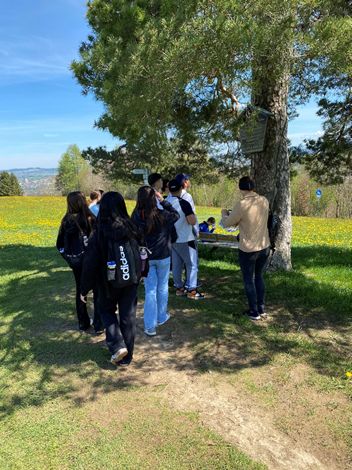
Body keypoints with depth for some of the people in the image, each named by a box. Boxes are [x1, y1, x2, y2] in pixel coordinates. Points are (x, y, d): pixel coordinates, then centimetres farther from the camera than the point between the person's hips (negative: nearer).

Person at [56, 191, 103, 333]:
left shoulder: (67, 221, -4)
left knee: (80, 291, 20)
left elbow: (60, 244, 1)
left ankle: (83, 323, 29)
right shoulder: (91, 219, -14)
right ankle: (98, 324, 15)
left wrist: (69, 257, 11)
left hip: (75, 261, 3)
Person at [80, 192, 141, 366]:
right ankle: (126, 356, 26)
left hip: (109, 282, -2)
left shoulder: (100, 233, -18)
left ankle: (118, 346, 7)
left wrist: (84, 289, -2)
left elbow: (90, 263, -13)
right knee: (128, 316, 14)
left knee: (106, 309, 23)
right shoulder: (131, 228, -9)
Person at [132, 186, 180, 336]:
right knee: (162, 287, 17)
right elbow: (176, 215, 4)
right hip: (163, 256, -1)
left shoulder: (135, 217, -12)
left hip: (145, 258, 1)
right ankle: (161, 317, 33)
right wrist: (163, 201, 0)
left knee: (150, 290, 8)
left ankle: (150, 326, 7)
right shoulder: (162, 215, -16)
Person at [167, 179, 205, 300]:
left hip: (172, 239, 7)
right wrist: (193, 214, -4)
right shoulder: (183, 203, -19)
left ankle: (179, 287, 22)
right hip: (185, 239, -7)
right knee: (192, 264, 3)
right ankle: (191, 290, 4)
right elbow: (192, 221, -23)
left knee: (176, 264, 14)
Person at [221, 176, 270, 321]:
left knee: (249, 281, 12)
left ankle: (254, 312, 22)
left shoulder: (241, 205, -21)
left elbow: (227, 223, -7)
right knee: (259, 277, 22)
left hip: (248, 250, -5)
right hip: (265, 247, 5)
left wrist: (224, 214, 15)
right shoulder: (264, 201, -3)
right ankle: (261, 309, 31)